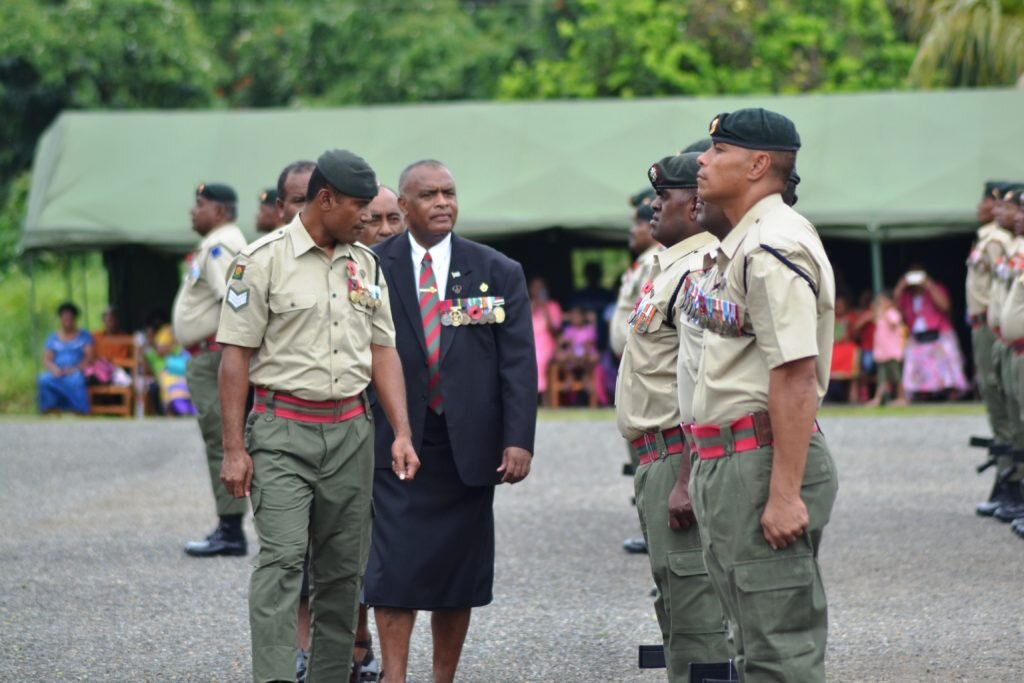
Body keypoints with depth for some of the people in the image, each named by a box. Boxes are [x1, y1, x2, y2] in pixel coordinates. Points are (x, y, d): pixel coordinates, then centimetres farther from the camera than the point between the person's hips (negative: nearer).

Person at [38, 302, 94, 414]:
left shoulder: (85, 337, 13)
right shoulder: (52, 338, 18)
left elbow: (89, 357, 1)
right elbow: (46, 360, 9)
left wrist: (76, 368, -17)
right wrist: (55, 368, -14)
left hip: (77, 372, -2)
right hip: (57, 373, 2)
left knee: (76, 380, -40)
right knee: (44, 379, -34)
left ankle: (80, 411, -44)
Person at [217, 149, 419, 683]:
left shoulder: (365, 263, 11)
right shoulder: (265, 260, -5)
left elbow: (382, 351, 13)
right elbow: (235, 356, -6)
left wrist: (401, 433, 3)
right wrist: (233, 448, -10)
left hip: (350, 432, 5)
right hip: (283, 431, -5)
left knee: (343, 569, 6)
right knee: (281, 560, -14)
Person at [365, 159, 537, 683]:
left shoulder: (498, 273, 5)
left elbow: (518, 363, 1)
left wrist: (519, 439, -9)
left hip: (469, 446, 2)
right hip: (396, 443, -2)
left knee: (459, 573, 7)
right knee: (395, 568, -7)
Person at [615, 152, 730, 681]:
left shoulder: (698, 272, -16)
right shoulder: (670, 266, 17)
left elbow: (701, 384, -22)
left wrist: (687, 480, -25)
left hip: (680, 454, -11)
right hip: (657, 459, 11)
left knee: (694, 608, -10)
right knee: (674, 601, 18)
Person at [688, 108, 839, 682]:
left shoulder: (774, 248, -16)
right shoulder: (740, 245, 18)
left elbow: (795, 376, -23)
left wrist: (784, 492, -27)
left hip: (764, 460, -11)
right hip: (729, 462, 11)